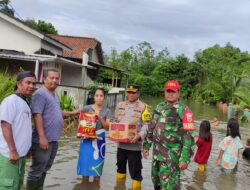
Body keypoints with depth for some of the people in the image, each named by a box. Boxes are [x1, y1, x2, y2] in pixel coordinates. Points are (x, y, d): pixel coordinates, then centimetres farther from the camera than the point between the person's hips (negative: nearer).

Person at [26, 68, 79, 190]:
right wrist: (42, 137, -25)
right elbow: (37, 116, -21)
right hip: (43, 139, -9)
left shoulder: (54, 95, 15)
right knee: (37, 170, 0)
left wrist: (72, 113, 21)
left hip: (53, 139, 9)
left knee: (44, 169, 18)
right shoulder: (40, 94, -14)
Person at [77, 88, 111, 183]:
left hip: (99, 140, 0)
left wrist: (100, 117, -18)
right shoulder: (87, 108, 1)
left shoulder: (107, 111, 2)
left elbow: (108, 127, -4)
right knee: (85, 164, 4)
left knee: (97, 166, 5)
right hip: (87, 140, 0)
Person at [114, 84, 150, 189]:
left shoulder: (143, 107, -6)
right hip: (121, 143, 6)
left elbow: (146, 125, -11)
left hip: (134, 145, -5)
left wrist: (140, 135, -26)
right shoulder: (120, 105, 11)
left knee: (135, 171, 0)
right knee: (120, 167, 21)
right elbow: (115, 122, 17)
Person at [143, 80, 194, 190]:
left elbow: (188, 136, -14)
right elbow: (151, 128, 18)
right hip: (157, 153, 7)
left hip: (172, 156, -6)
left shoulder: (183, 111, -10)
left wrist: (185, 158, -18)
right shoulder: (159, 107, 10)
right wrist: (146, 146, 16)